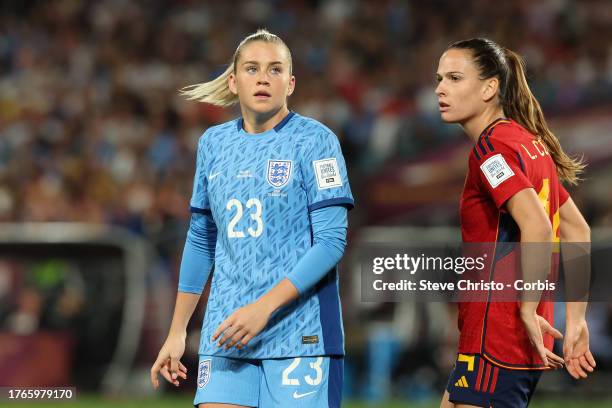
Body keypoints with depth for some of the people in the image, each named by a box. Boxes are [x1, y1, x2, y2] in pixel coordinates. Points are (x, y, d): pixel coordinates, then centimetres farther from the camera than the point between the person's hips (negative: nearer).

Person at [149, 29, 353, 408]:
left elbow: (332, 241, -11)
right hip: (226, 334, 4)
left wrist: (264, 307, -19)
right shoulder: (214, 142, 11)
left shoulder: (315, 140, -4)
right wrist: (177, 332, 17)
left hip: (299, 335, -4)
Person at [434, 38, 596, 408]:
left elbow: (536, 226, -26)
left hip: (494, 342, -10)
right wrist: (576, 321, 18)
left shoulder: (491, 146, -13)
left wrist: (528, 309, -21)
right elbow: (578, 230, 19)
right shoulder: (530, 144, 16)